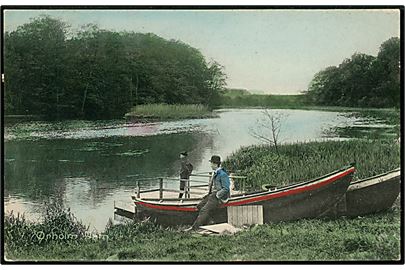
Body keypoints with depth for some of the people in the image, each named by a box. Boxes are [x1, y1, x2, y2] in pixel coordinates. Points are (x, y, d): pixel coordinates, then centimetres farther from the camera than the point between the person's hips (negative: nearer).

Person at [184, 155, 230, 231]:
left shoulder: (222, 174, -16)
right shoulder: (215, 173, 14)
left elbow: (226, 189, -20)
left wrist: (216, 196, -18)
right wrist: (210, 193, 15)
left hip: (219, 197, -10)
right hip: (213, 195, 10)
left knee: (204, 210, -19)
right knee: (199, 206, 2)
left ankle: (194, 227, -21)